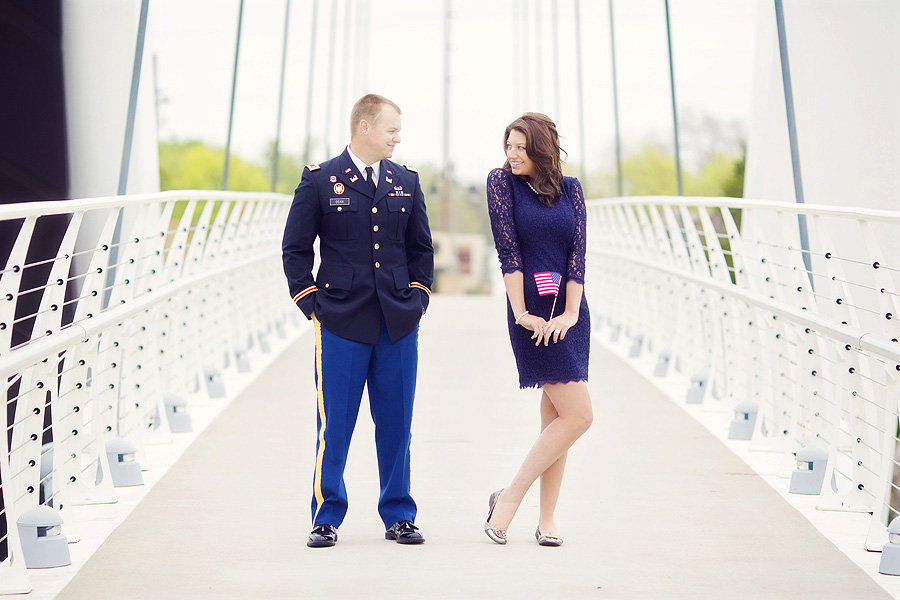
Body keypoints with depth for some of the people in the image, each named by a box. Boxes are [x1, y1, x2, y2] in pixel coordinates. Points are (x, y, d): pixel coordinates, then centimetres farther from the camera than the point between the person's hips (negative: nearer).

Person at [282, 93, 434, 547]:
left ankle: (399, 516, 18)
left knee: (396, 424, 8)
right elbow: (295, 249, 4)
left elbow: (421, 248, 19)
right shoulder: (320, 180, 0)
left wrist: (417, 296, 9)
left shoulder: (406, 182, 12)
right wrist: (311, 302, -2)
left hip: (398, 323, 3)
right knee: (334, 425, 0)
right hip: (341, 323, -3)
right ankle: (326, 518, 11)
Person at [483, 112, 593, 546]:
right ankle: (509, 497, -3)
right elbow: (507, 250, -6)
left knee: (555, 415, 6)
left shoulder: (570, 189, 8)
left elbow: (577, 252, 1)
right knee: (578, 415, -12)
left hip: (569, 310, 5)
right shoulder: (501, 181, -1)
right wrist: (521, 312, -11)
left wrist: (569, 314, -9)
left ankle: (546, 520, 12)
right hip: (532, 311, -5)